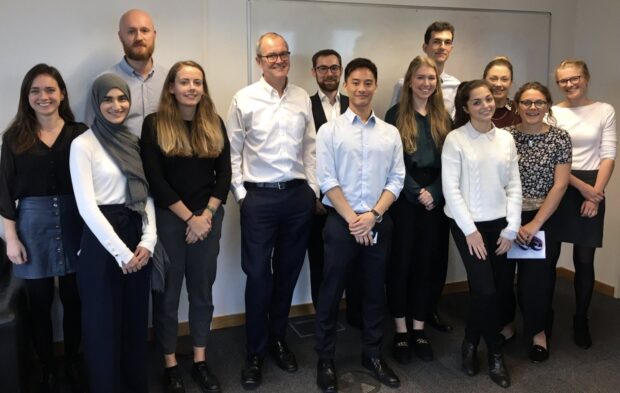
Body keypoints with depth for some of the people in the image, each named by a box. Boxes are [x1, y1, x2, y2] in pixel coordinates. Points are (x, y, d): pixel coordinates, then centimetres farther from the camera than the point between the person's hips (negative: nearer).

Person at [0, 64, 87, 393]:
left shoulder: (80, 133, -2)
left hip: (74, 223, 0)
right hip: (32, 225, 0)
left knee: (73, 298, 9)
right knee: (40, 302, 9)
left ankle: (73, 363, 30)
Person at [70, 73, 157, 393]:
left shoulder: (134, 141, 10)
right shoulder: (83, 144, -8)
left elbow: (146, 194, 7)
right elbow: (86, 206, -14)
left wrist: (148, 240, -6)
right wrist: (120, 251, -15)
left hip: (136, 235, 6)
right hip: (101, 241, -5)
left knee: (136, 319, 15)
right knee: (104, 322, 7)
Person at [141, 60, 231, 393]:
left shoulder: (214, 124, 6)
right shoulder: (154, 124, -4)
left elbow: (224, 173, 3)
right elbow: (155, 179, -10)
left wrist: (206, 215, -8)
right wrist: (188, 218, -12)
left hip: (208, 218, 3)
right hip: (168, 218, -3)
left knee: (202, 291, 11)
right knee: (168, 292, 7)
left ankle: (200, 362, 25)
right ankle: (171, 366, 21)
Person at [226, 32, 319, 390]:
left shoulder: (303, 98, 7)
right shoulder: (244, 99, -2)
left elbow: (310, 147, 11)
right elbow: (232, 152, 0)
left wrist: (314, 189, 7)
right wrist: (240, 194, -4)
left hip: (298, 195, 3)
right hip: (259, 197, -3)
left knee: (288, 271, 12)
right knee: (258, 274, 2)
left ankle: (278, 338, 31)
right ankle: (255, 353, 18)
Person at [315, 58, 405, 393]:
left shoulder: (391, 133, 6)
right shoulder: (330, 130, -2)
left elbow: (396, 180, 2)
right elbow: (327, 181, -8)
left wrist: (373, 214, -10)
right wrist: (353, 219, -12)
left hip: (379, 223, 3)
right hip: (341, 222, -3)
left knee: (374, 292, 13)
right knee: (331, 293, 5)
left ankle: (372, 355, 30)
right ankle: (325, 361, 20)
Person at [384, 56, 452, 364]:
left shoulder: (444, 118, 11)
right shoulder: (395, 115, 0)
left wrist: (433, 192, -9)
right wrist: (418, 193, -12)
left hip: (435, 199, 4)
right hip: (403, 198, -3)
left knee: (427, 262, 7)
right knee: (400, 262, 1)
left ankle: (419, 330, 18)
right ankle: (400, 331, 13)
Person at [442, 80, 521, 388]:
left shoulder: (506, 138, 5)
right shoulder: (455, 139, -8)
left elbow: (514, 185, 6)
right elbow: (450, 189, -12)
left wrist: (511, 228, -1)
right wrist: (470, 229, -13)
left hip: (498, 223, 5)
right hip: (467, 224, -5)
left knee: (501, 288, 8)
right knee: (486, 289, -7)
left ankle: (471, 343, 30)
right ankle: (494, 353, 15)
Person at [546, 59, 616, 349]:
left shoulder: (605, 111, 5)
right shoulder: (552, 113, 3)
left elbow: (608, 156, 1)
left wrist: (596, 192, -9)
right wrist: (581, 187, -10)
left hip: (592, 191, 0)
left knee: (584, 261, 4)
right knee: (549, 256, 3)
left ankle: (581, 321, 20)